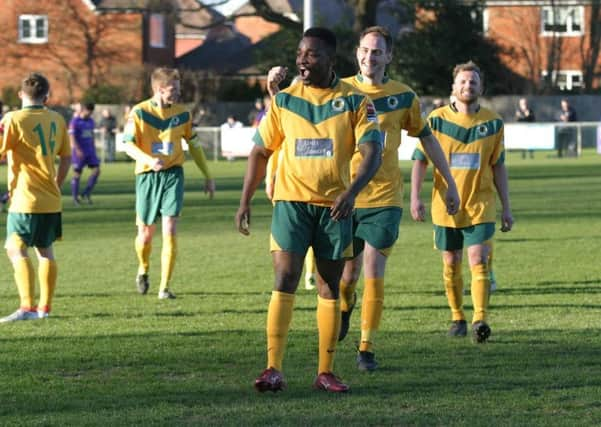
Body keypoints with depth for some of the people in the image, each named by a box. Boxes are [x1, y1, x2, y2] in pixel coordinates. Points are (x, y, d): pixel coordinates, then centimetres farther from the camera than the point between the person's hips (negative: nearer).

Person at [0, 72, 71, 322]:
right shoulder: (57, 120, 8)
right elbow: (66, 158, 16)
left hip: (25, 198, -7)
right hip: (51, 199, 7)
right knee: (45, 250, 16)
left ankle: (27, 307, -21)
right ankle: (45, 307, 21)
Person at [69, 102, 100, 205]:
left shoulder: (90, 121, 12)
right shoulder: (74, 122, -9)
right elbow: (71, 136, -17)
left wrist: (93, 149, 20)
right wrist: (77, 150, -27)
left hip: (90, 151, 6)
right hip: (79, 152, -6)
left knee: (96, 170, -5)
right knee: (77, 174, 0)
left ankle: (86, 194, 4)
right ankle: (75, 198, 9)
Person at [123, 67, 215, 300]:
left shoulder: (182, 113, 5)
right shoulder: (139, 112, -6)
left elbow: (194, 145, 16)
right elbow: (129, 145, -11)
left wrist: (207, 176, 18)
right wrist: (149, 160, -29)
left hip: (173, 175, 1)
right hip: (147, 176, -1)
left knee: (169, 230, -10)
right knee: (146, 234, 6)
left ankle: (164, 287, -6)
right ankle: (143, 269, 38)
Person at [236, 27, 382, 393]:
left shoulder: (354, 101, -2)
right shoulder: (284, 100, 4)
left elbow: (372, 153, -11)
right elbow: (260, 151, 11)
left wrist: (352, 191, -28)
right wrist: (245, 202, 5)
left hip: (335, 205, 0)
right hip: (291, 201, 0)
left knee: (330, 287, 7)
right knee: (285, 281, -12)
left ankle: (326, 372, 15)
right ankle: (274, 369, -16)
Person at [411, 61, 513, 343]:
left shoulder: (493, 123, 2)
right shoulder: (437, 119, -2)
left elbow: (498, 166, 10)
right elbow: (420, 160, 1)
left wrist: (506, 208, 8)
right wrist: (415, 198, -10)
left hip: (480, 205, 0)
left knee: (479, 261, -13)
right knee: (451, 264, 8)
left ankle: (481, 319, -20)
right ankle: (457, 318, 23)